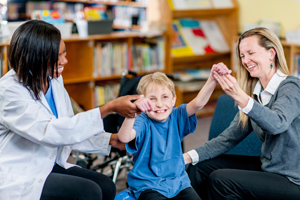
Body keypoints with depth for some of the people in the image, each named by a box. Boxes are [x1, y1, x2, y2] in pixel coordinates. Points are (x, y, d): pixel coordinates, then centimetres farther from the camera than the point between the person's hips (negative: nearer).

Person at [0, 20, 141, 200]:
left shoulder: (55, 80, 4)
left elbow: (68, 131, 10)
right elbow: (51, 132, -33)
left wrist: (111, 140, -2)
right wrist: (109, 109, -34)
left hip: (51, 165, 8)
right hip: (19, 179, -8)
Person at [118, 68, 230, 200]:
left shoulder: (176, 117, 1)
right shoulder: (143, 123, -13)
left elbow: (198, 103, -16)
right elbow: (124, 137, -33)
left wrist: (213, 79, -33)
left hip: (178, 181, 4)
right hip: (148, 185, -4)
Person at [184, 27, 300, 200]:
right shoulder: (254, 91, 6)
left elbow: (277, 124, -37)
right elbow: (231, 136, 6)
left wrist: (239, 96, -48)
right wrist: (190, 156, -3)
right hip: (267, 166, 8)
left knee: (219, 179, -20)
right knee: (199, 167, 4)